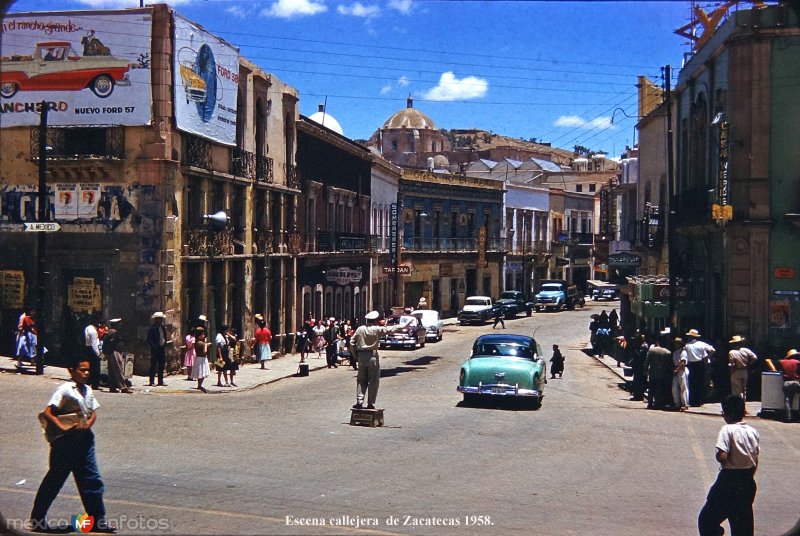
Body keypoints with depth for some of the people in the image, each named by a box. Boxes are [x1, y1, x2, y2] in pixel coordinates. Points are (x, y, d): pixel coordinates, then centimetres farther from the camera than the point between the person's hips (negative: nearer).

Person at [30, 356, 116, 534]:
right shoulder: (65, 390, -14)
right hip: (65, 441, -7)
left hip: (84, 439, 7)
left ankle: (98, 520, 12)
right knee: (54, 480, 5)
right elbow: (47, 413, -18)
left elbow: (93, 412, 15)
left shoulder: (87, 390, 8)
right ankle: (37, 518, 20)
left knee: (92, 480, 6)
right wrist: (63, 428, -23)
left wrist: (88, 423, -5)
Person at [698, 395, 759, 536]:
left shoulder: (727, 430, -15)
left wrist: (717, 455, -4)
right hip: (748, 482, 7)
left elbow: (722, 456, -26)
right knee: (743, 523, 14)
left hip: (729, 479, -7)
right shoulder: (752, 431, 4)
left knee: (706, 519, 4)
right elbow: (756, 460, 9)